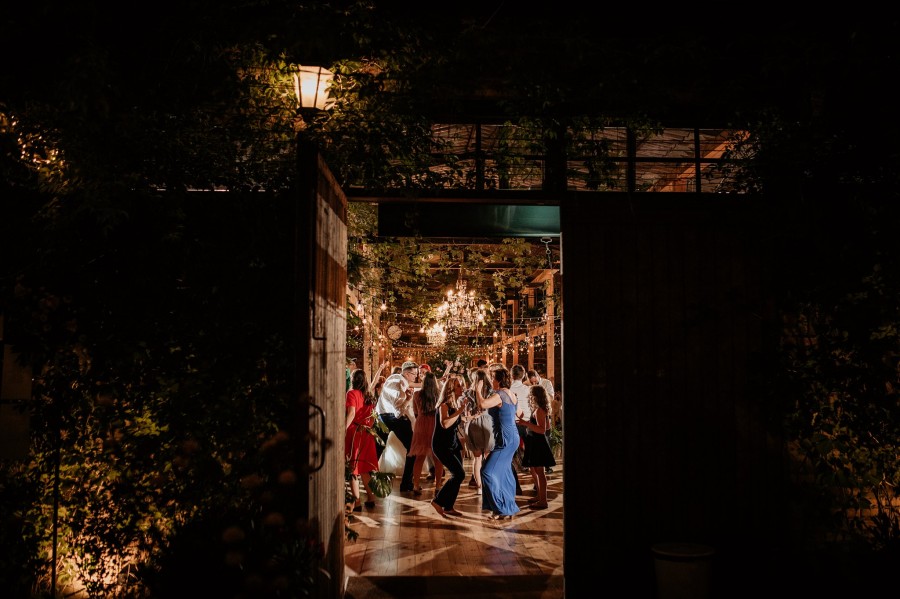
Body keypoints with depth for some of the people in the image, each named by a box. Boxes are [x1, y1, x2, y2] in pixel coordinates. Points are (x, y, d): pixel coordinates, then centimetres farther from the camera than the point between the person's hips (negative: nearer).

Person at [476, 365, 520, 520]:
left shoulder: (500, 395, -18)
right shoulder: (511, 395, 11)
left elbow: (482, 404, -34)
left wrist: (478, 390, -15)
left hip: (505, 440, -10)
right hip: (512, 438, 10)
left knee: (488, 471, -8)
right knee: (504, 472, 18)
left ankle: (502, 509, -6)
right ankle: (509, 507, 28)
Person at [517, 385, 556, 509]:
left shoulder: (539, 410, -19)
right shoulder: (542, 410, 12)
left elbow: (542, 430, -26)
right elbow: (547, 426, 20)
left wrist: (526, 424, -29)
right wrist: (529, 424, 26)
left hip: (538, 443, -11)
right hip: (536, 443, 11)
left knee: (539, 471, -7)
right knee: (534, 470, 18)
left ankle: (543, 501, -4)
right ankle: (540, 496, 27)